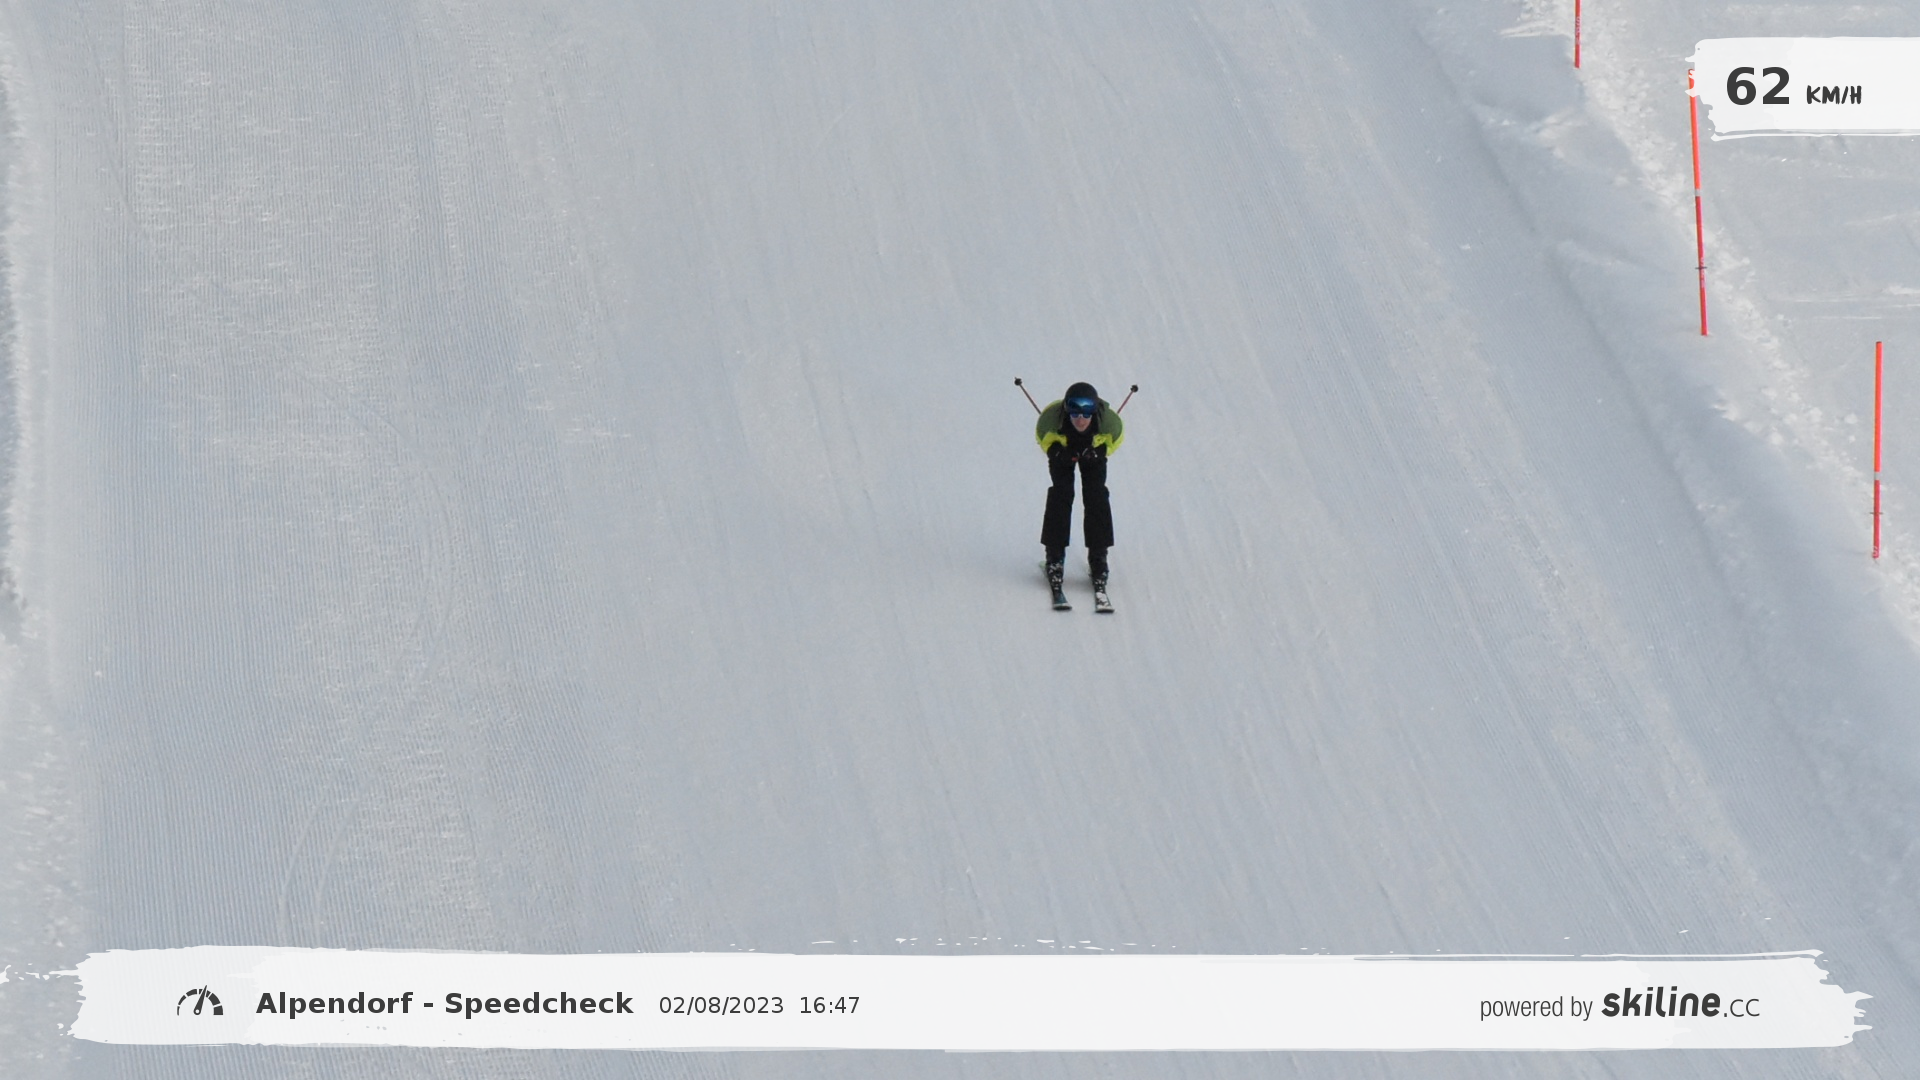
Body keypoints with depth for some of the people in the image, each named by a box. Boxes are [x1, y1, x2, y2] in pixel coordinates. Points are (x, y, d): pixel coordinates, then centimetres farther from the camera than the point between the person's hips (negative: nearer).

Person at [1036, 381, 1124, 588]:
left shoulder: (1108, 420, -39)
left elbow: (1115, 439, -14)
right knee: (1061, 494, -12)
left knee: (1096, 497, -9)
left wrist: (1100, 452, -29)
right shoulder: (1051, 417, -40)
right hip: (1063, 449, 0)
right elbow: (1042, 437, -16)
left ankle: (1098, 556, 2)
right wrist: (1056, 451, -31)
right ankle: (1055, 554, -2)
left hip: (1093, 451, 0)